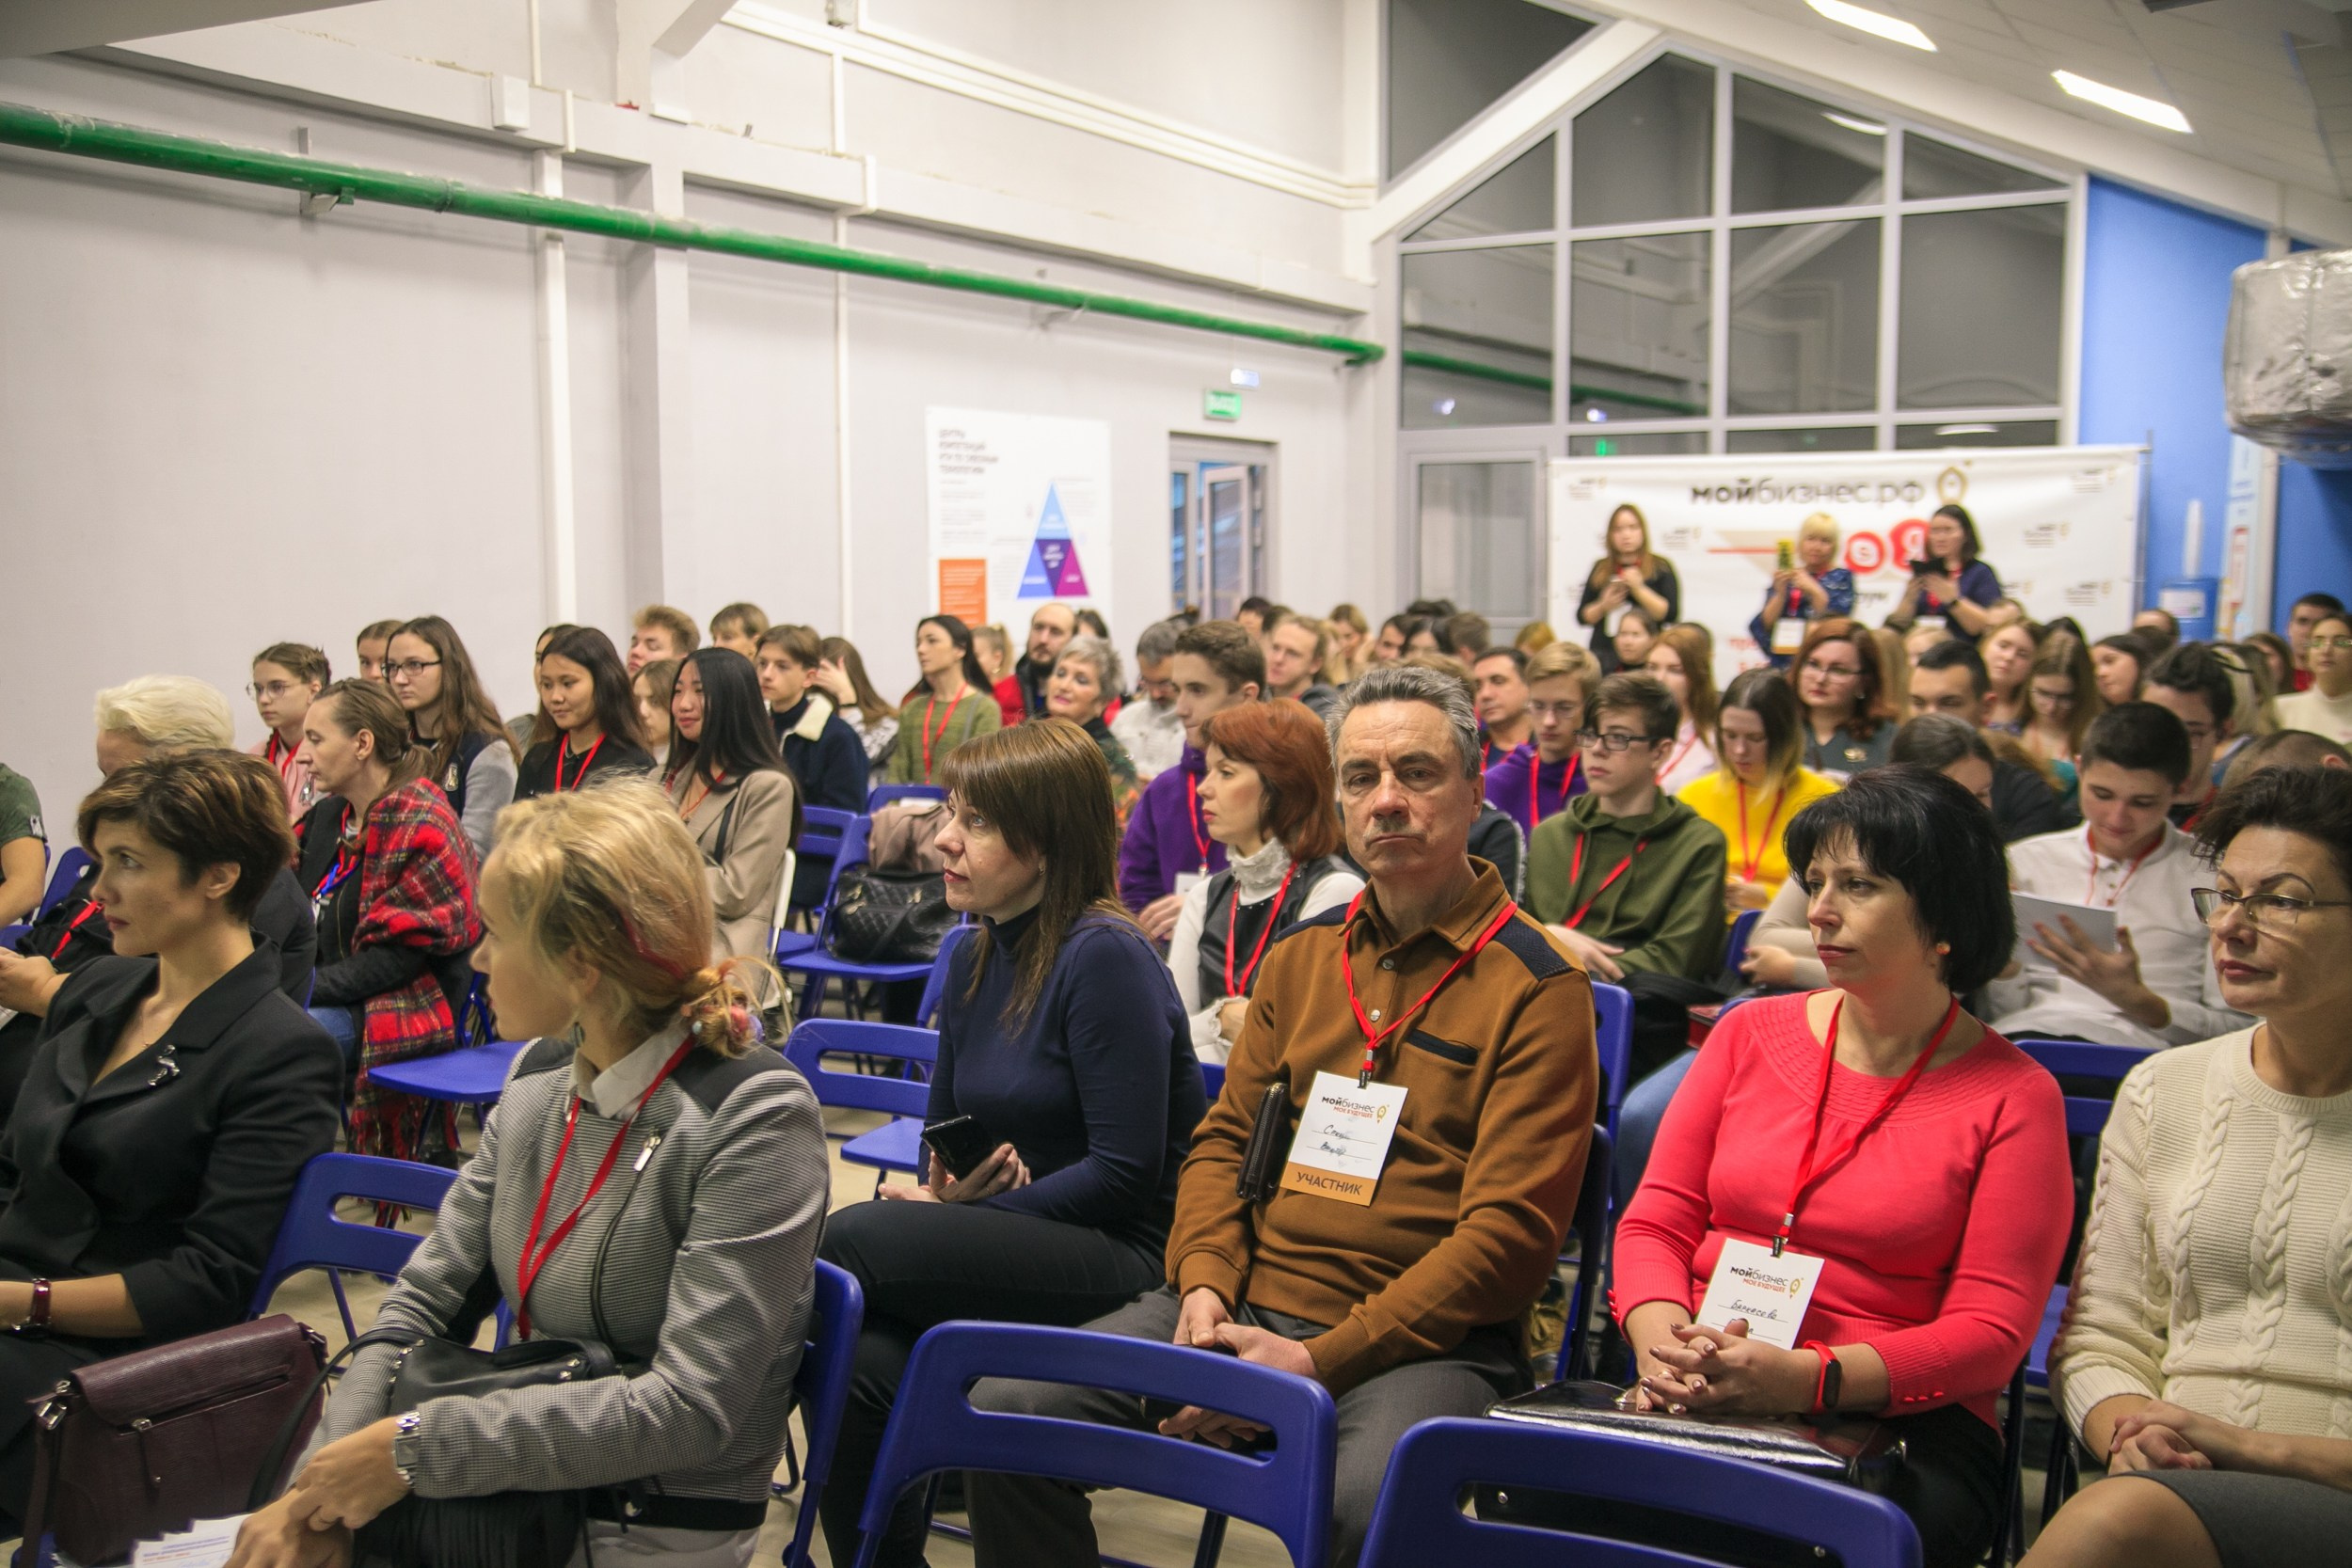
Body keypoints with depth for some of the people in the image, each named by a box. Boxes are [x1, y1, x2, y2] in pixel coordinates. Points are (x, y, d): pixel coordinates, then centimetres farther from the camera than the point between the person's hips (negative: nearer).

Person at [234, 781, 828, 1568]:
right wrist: (318, 1491, -10)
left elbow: (690, 1407, -22)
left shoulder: (754, 1119, -19)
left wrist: (416, 1447, -20)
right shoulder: (540, 1076, 2)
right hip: (516, 1482, 6)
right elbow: (425, 1301, 5)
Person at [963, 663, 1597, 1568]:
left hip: (1426, 1339, -5)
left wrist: (1317, 1363, -16)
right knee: (1004, 1411, -13)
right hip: (1245, 1304, 5)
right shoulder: (1300, 956, 17)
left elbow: (1510, 1230, -10)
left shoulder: (1539, 986, -3)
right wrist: (1204, 1282, -2)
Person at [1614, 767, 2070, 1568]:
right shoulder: (1749, 1035, 14)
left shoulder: (2015, 1098, 2)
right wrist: (1662, 1338, -12)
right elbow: (1656, 1222, 11)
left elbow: (1990, 1329, -4)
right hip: (1699, 1405, 3)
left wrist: (1808, 1378, -20)